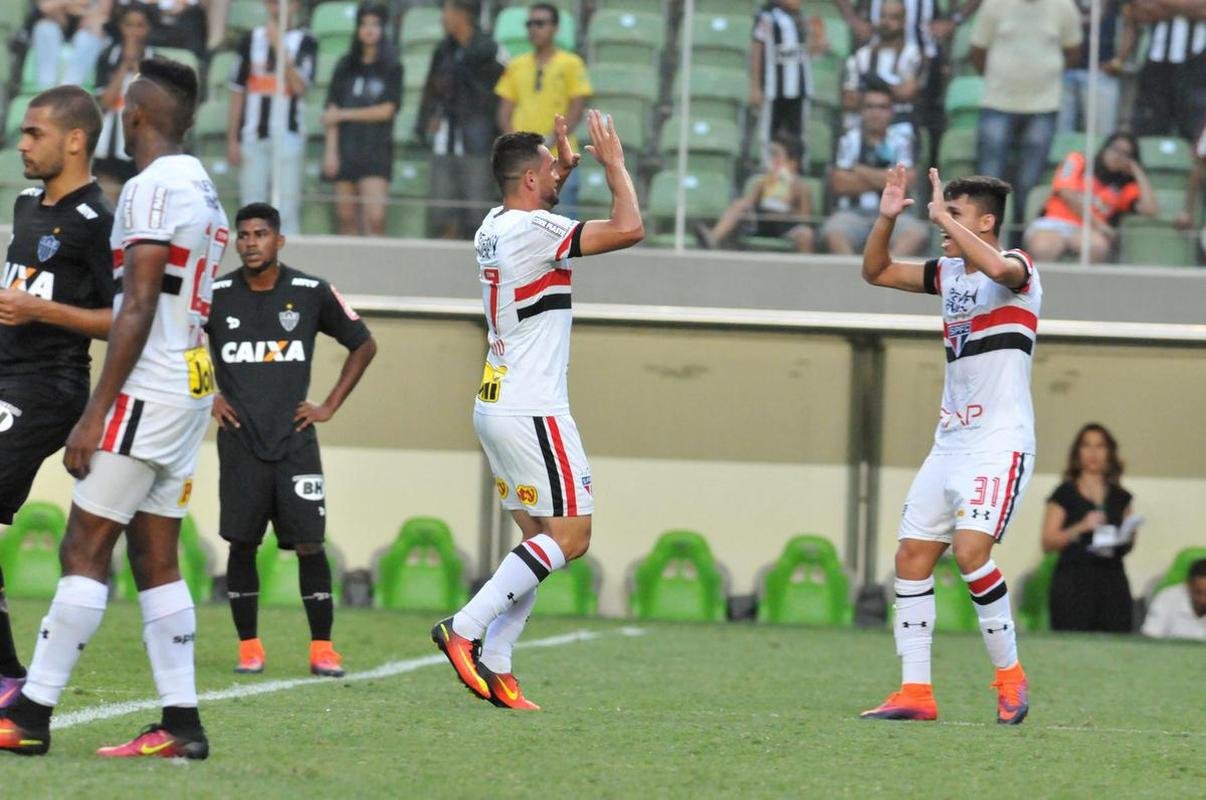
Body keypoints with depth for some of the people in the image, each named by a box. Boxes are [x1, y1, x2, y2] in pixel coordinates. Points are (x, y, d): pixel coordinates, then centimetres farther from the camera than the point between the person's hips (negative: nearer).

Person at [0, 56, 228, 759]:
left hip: (149, 389, -9)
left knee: (85, 551, -8)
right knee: (156, 558, 9)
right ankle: (181, 723, 5)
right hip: (194, 388, 9)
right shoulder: (205, 192, 16)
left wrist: (95, 413, -18)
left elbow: (137, 310, -18)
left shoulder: (154, 188, -13)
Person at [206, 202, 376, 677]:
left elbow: (363, 345, 13)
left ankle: (322, 647, 1)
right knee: (241, 544, 1)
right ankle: (248, 647, 10)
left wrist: (330, 406, 7)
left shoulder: (312, 294, 1)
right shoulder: (216, 295, 0)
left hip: (295, 439, 0)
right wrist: (206, 398, 5)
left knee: (309, 544, -5)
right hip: (240, 441, 0)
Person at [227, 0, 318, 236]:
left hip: (288, 135, -3)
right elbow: (238, 91, 11)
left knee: (287, 210, -5)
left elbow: (299, 86, -12)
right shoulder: (251, 39, 10)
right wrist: (232, 139, 7)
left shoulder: (306, 42, 2)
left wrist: (279, 46, -16)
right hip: (253, 135, 3)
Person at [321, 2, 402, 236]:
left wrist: (344, 115, -2)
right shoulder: (345, 67, 9)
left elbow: (387, 110, -3)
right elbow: (332, 111, 5)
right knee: (346, 217, 2)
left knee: (375, 217, -15)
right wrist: (330, 151, -4)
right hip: (345, 148, 3)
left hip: (376, 151, -3)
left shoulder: (392, 68, 3)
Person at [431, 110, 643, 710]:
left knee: (538, 536, 11)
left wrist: (566, 169, 30)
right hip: (531, 411, -10)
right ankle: (465, 627, -15)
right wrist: (613, 162, -6)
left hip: (496, 407, 10)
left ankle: (494, 665, 4)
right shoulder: (535, 230, -16)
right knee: (570, 533, -7)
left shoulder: (494, 228, 12)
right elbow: (628, 228, -20)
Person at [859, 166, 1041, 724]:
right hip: (951, 441, 8)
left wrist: (944, 216, -23)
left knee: (970, 550, -22)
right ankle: (916, 691, 3)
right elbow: (875, 272, 21)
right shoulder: (948, 274, 13)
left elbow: (997, 267, -34)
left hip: (1000, 442, -8)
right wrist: (887, 218, 4)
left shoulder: (1017, 269, -9)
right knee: (912, 557, 1)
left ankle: (1010, 676, -7)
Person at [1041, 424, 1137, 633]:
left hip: (1112, 578, 3)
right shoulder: (1065, 494, 5)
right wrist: (1081, 528, -14)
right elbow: (1048, 543, -2)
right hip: (1074, 578, -3)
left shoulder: (1119, 497, 17)